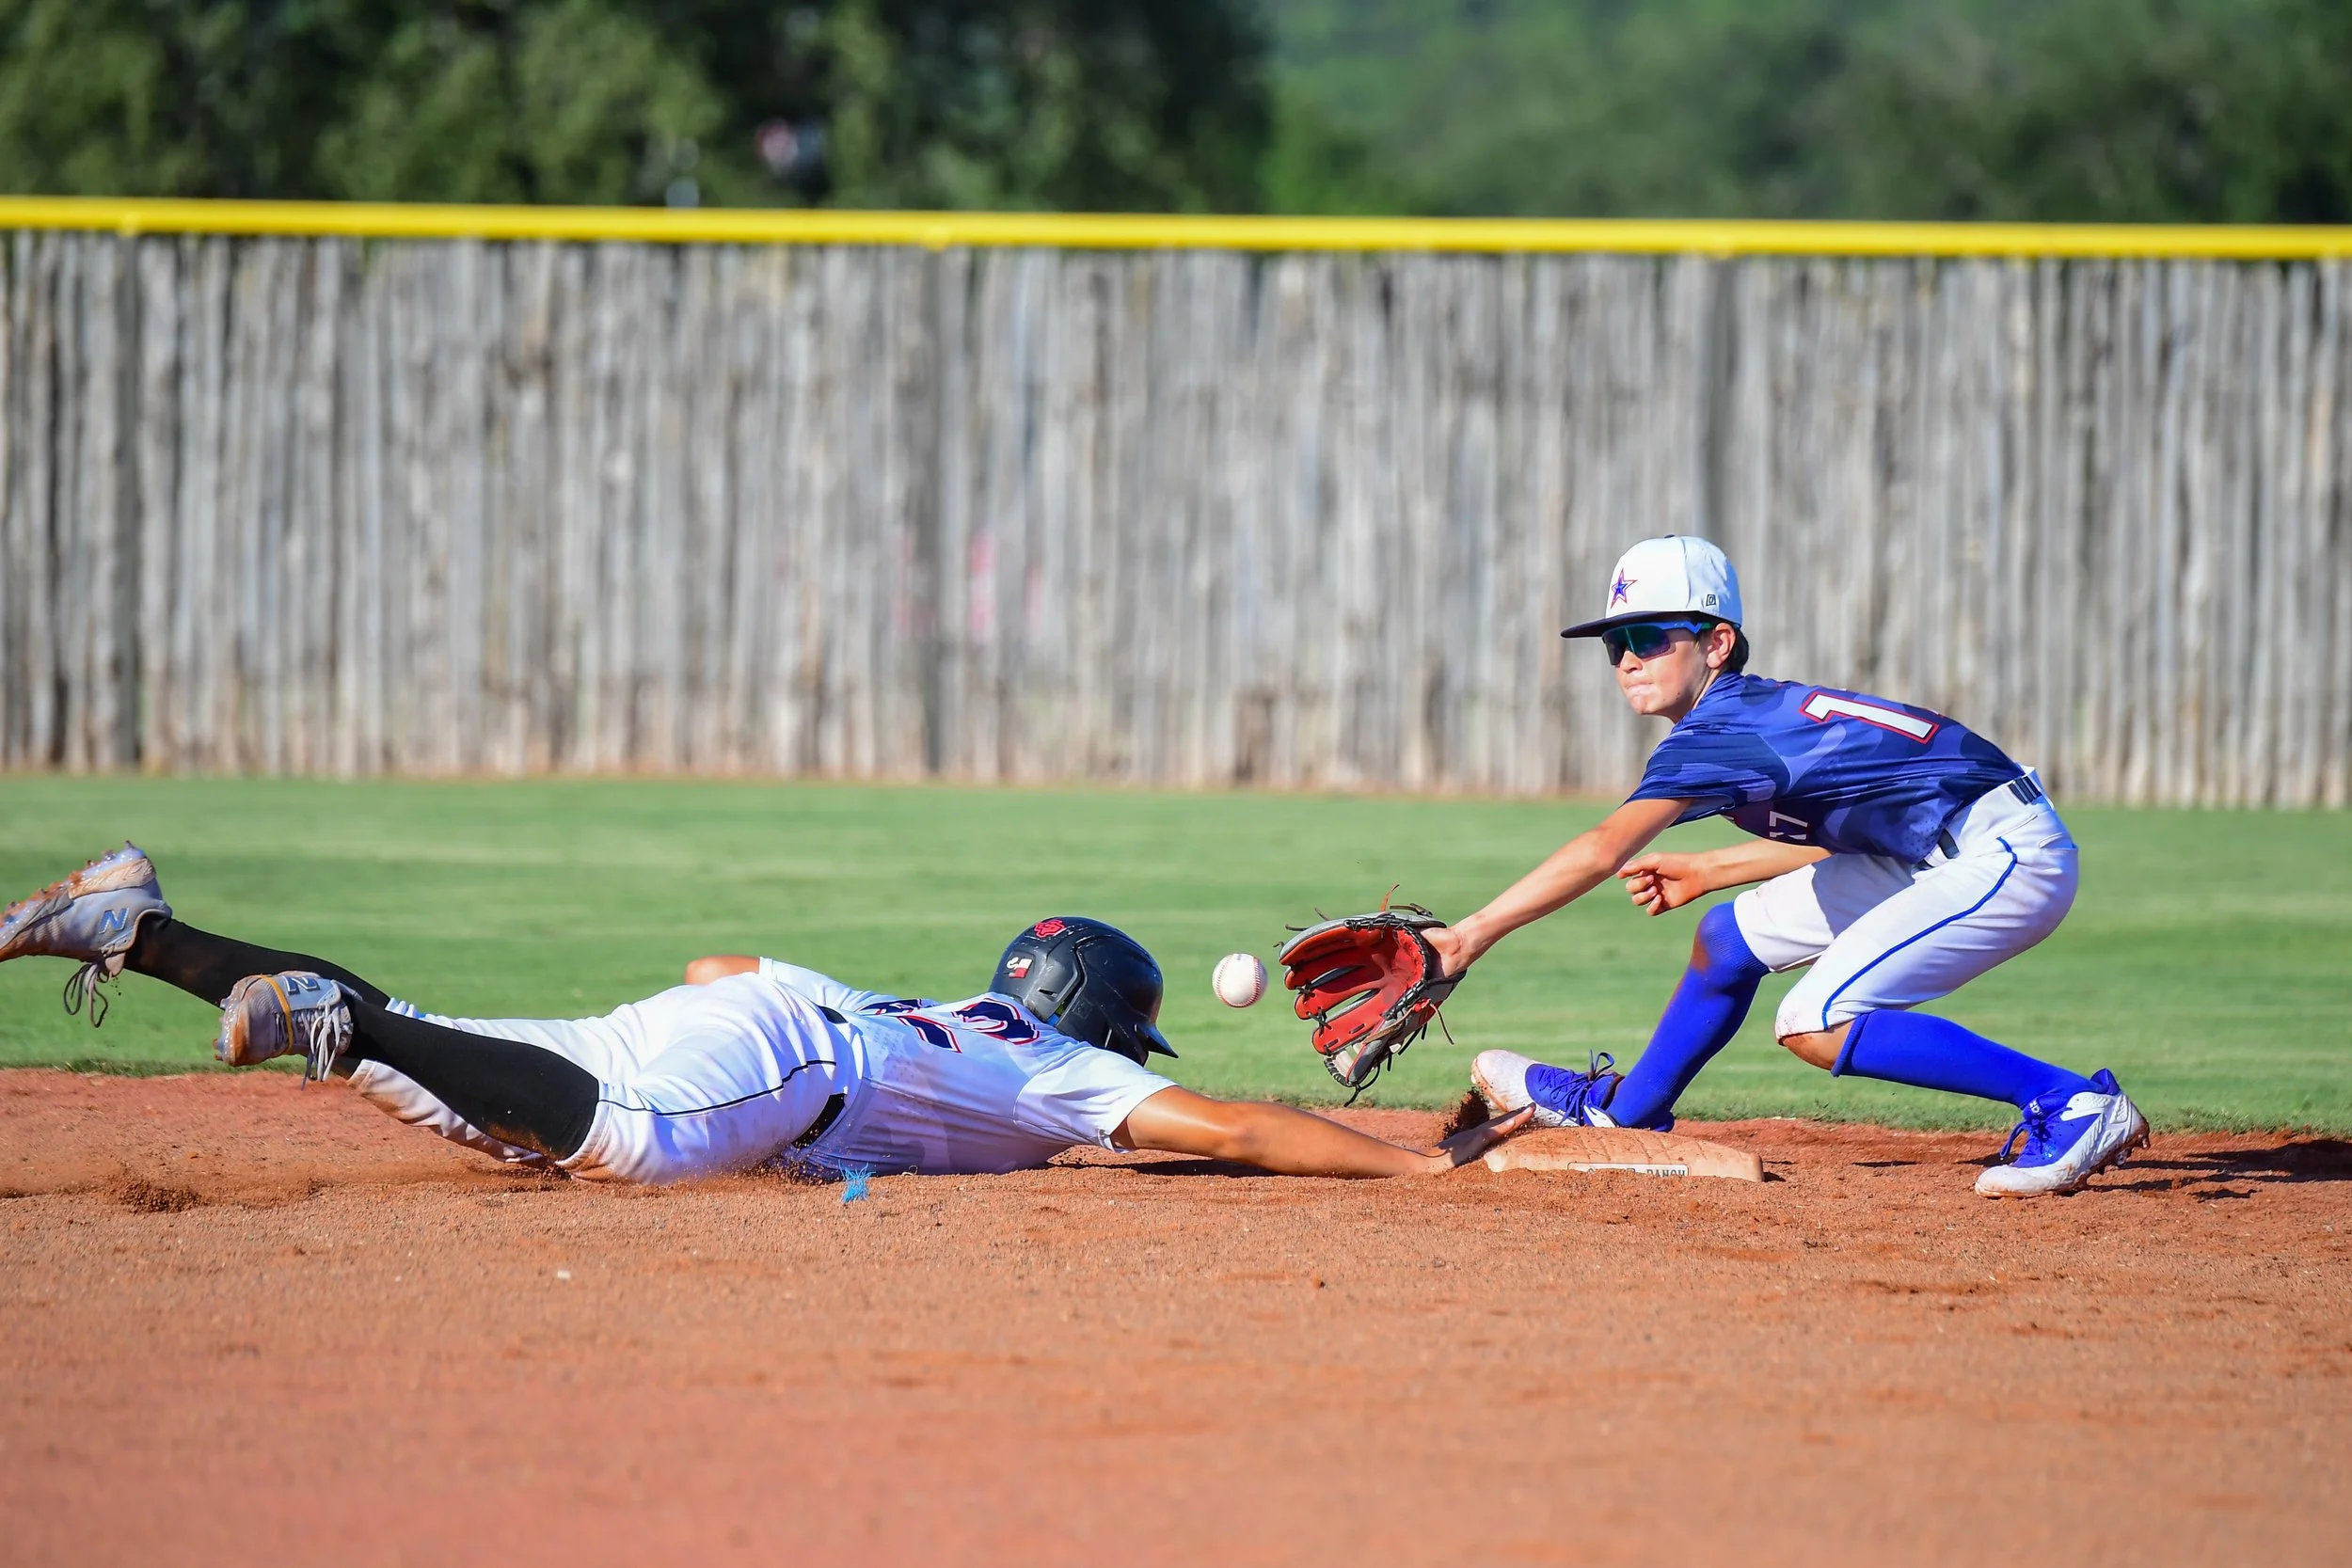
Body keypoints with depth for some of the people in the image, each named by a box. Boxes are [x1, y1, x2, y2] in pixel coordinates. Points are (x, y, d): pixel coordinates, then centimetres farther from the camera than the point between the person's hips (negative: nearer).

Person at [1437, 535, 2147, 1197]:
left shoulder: (1717, 736, -20)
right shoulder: (1752, 711, 7)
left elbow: (1602, 852, -31)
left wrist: (1473, 933, -32)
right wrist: (1706, 870, 21)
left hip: (2008, 854, -10)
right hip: (1930, 859, 10)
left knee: (1815, 1025, -20)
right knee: (1730, 937, 15)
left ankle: (2075, 1105, -19)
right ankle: (1622, 1110, 36)